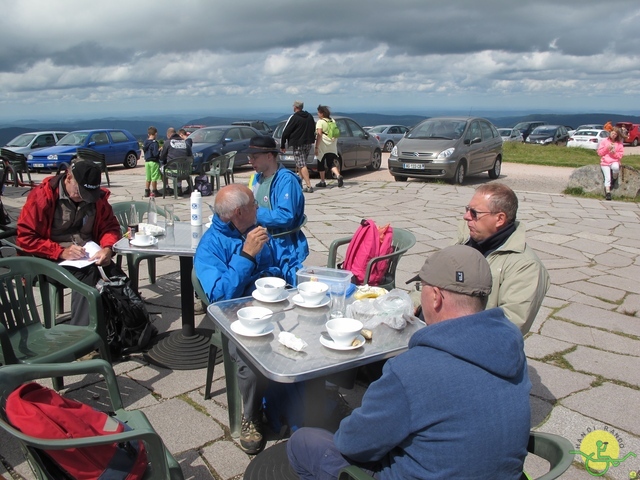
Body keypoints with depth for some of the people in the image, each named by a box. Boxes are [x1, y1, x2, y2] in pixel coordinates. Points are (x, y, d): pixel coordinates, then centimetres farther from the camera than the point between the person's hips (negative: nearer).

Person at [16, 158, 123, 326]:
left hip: (90, 256, 4)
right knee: (87, 275, -36)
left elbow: (110, 226, 13)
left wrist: (107, 248, -10)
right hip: (54, 260, -3)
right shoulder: (42, 196, -5)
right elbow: (25, 238, -5)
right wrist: (61, 252, -18)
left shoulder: (97, 197, 7)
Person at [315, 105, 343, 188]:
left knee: (321, 164, 8)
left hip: (323, 147, -6)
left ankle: (322, 182, 14)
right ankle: (338, 175, -21)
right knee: (332, 163, 5)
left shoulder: (320, 122, -10)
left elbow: (319, 135, -18)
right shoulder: (333, 121, 11)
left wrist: (316, 147, -17)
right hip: (332, 147, 6)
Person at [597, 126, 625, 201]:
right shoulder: (604, 141, 7)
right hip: (605, 162, 0)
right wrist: (607, 148, -9)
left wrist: (614, 153, -13)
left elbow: (620, 155, 5)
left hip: (615, 162, 0)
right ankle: (608, 193, -14)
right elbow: (599, 152, 5)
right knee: (607, 178, -15)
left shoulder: (619, 143, 7)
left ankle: (614, 179, -6)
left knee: (616, 167, -37)